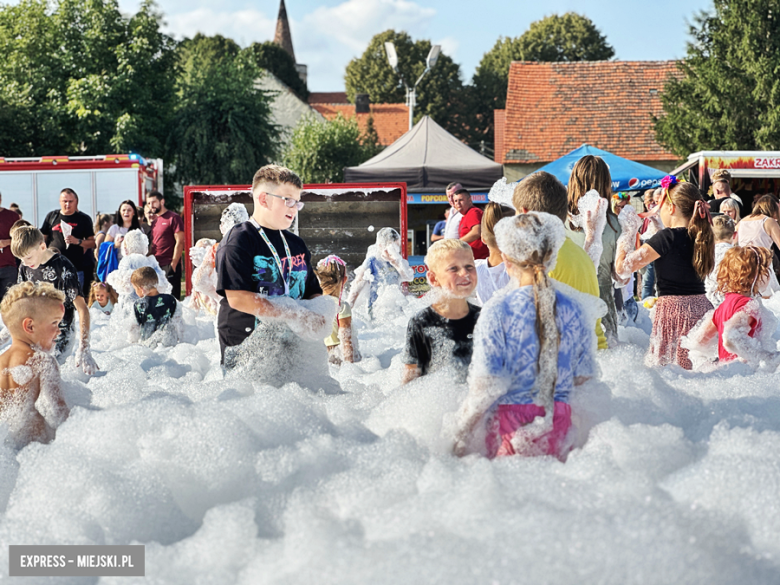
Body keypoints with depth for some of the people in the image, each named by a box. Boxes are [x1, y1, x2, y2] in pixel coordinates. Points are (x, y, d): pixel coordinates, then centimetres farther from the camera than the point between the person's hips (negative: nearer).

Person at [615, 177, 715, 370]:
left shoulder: (668, 236, -14)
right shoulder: (701, 236, 6)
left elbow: (623, 267, -13)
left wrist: (628, 231, -1)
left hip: (673, 308, -7)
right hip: (701, 308, 8)